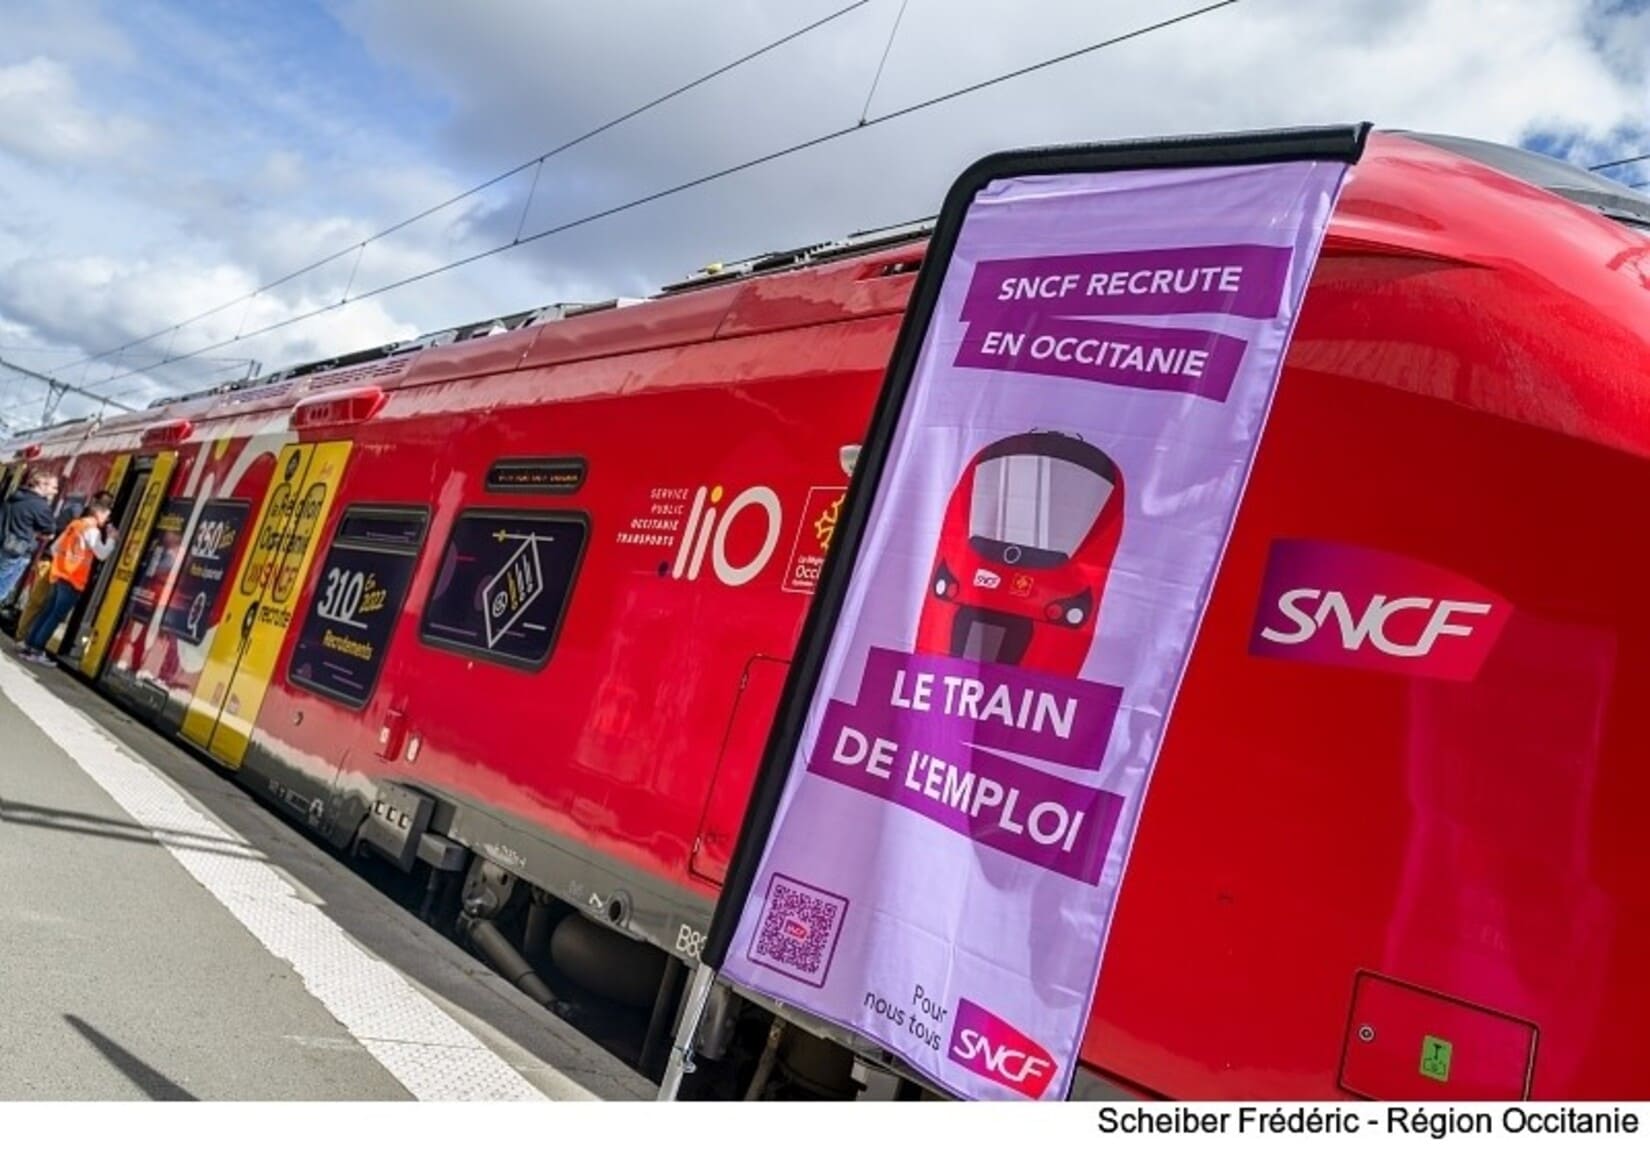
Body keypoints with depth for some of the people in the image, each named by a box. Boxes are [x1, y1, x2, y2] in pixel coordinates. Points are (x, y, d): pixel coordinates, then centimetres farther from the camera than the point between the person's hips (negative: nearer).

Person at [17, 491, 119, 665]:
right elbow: (102, 553, -20)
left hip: (59, 577, 8)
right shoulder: (92, 530, -12)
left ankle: (27, 646, 16)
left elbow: (55, 548, 17)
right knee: (56, 616, -3)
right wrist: (112, 538, -9)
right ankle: (37, 651, 0)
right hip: (73, 582, -8)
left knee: (47, 613, 13)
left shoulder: (75, 524, 13)